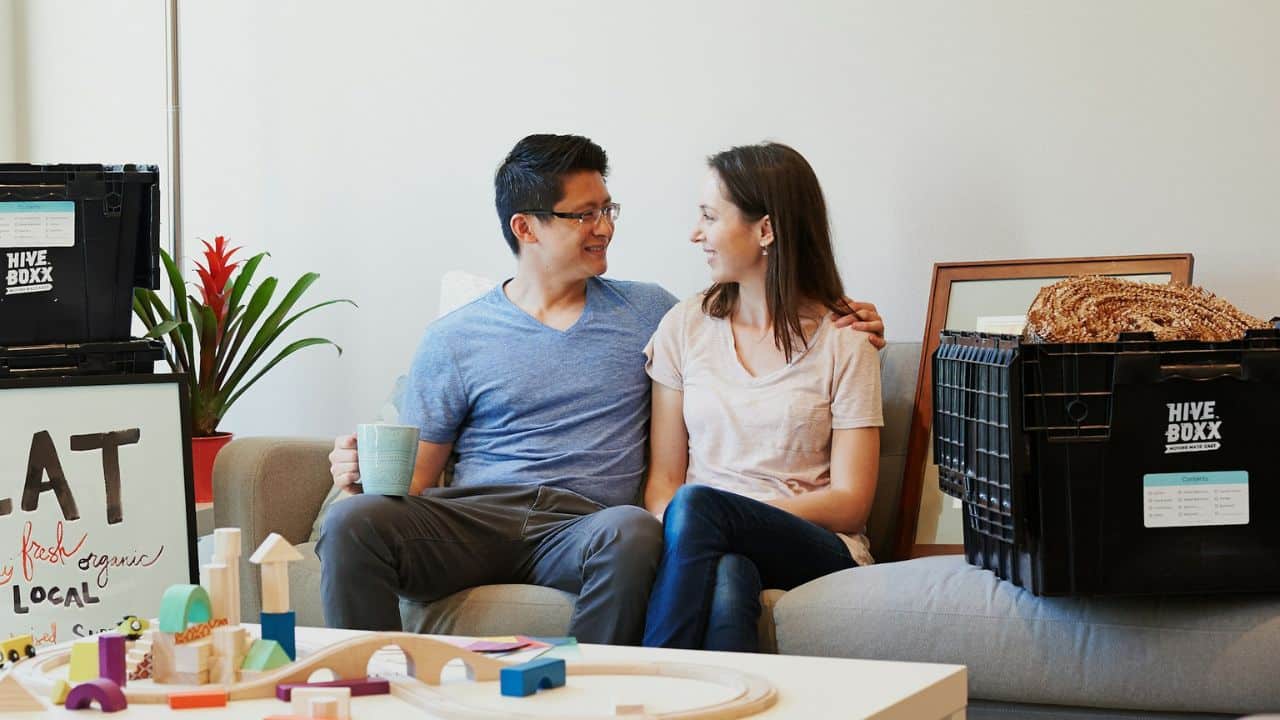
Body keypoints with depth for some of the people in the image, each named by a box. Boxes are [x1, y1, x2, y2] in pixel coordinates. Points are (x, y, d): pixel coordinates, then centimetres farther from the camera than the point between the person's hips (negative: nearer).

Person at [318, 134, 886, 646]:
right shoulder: (453, 339, 15)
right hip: (472, 516, 0)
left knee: (633, 531, -38)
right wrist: (365, 471, -11)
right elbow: (415, 474, 13)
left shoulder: (647, 312, 20)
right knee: (353, 522, -31)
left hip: (579, 530, 0)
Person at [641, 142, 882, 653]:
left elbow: (850, 502, -2)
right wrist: (671, 537, -15)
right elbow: (663, 476, 9)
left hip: (814, 548, -2)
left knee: (696, 505, -33)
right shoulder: (685, 327, 13)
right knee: (728, 579, -37)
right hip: (709, 544, 2)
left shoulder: (843, 342, 4)